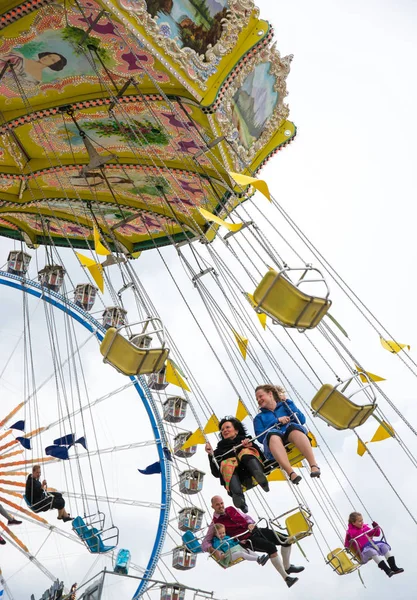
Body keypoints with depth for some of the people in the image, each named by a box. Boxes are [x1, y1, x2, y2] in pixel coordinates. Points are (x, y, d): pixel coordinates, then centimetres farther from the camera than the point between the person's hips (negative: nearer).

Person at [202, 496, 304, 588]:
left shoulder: (231, 509, 11)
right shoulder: (215, 524, -4)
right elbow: (205, 543, -6)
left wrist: (250, 523, -2)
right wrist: (213, 551, -26)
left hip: (255, 530, 6)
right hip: (247, 539, -6)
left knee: (286, 540, -2)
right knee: (271, 547, -32)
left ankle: (287, 567, 21)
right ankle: (286, 578, -22)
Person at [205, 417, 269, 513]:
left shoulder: (246, 440, 33)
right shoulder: (220, 449, 36)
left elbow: (261, 456, 14)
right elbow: (216, 473, 21)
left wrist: (251, 445, -4)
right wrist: (211, 455, 10)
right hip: (233, 475, 0)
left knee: (246, 451, -28)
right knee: (228, 463, -32)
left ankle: (259, 476, -58)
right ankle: (238, 497, -59)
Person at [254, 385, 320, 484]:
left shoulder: (285, 406, 28)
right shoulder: (259, 417, 28)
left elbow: (302, 420, 9)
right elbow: (260, 437, 8)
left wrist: (287, 402, 10)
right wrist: (277, 421, 0)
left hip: (293, 437, 0)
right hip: (275, 442, 0)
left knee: (294, 427, -35)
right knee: (272, 435, -36)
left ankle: (313, 465, -48)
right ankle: (291, 473, -52)